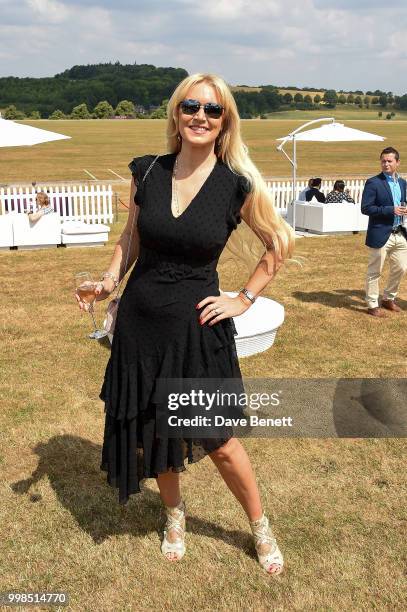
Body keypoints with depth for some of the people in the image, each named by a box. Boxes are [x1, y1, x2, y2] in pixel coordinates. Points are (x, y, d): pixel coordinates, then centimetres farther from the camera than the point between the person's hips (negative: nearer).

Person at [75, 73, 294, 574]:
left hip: (197, 326, -3)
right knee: (150, 429, 16)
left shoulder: (238, 185, -10)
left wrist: (244, 298, 0)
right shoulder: (146, 171, -2)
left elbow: (280, 243, 4)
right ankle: (174, 515, 45)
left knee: (217, 439, 7)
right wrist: (109, 280, -6)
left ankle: (260, 527, 35)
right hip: (139, 320, 3)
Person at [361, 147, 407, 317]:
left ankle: (388, 299, 33)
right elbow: (366, 208, -15)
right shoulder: (373, 183, -9)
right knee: (374, 272, 3)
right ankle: (372, 305, 16)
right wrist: (391, 210, -20)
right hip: (381, 234, -7)